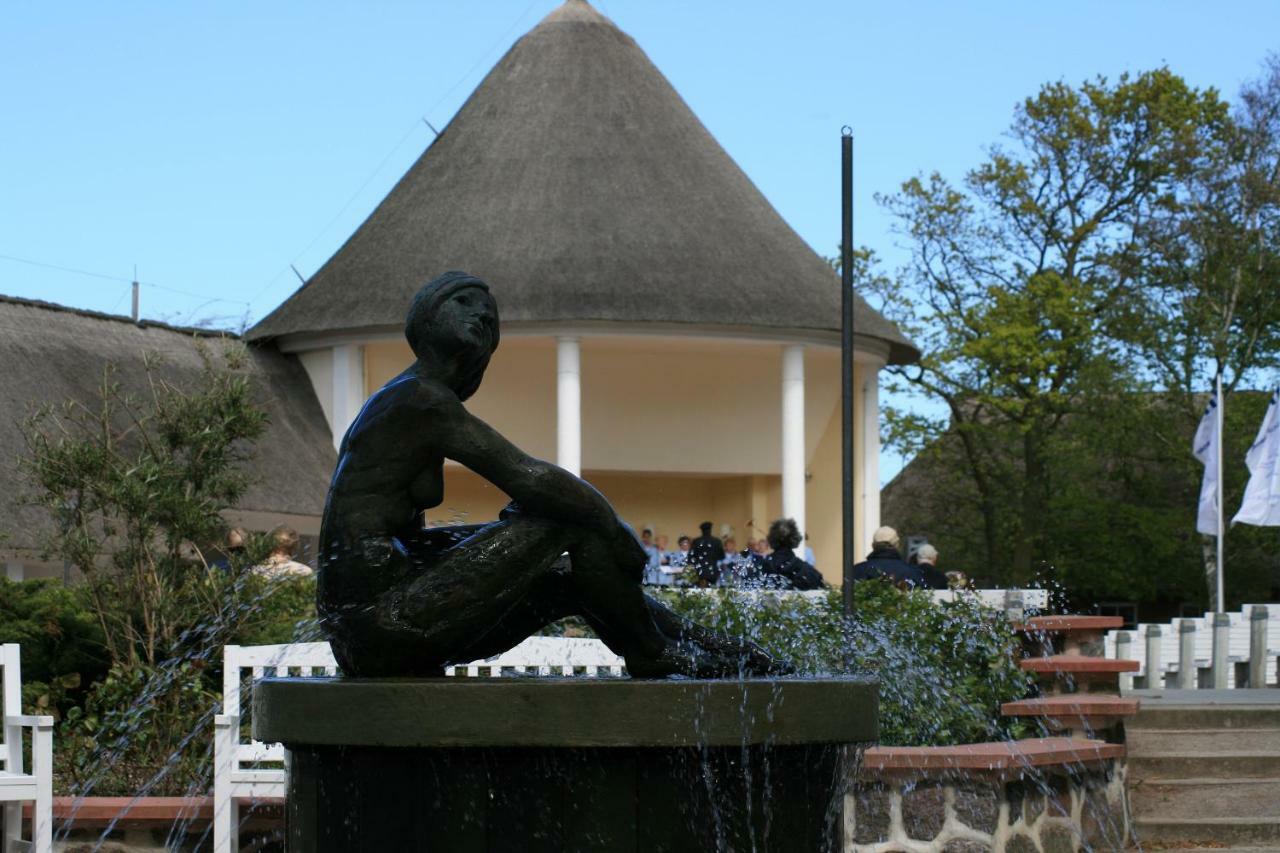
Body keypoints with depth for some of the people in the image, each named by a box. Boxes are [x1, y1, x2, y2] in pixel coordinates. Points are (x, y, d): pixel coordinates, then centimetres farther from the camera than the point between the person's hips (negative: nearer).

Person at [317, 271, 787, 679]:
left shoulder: (394, 406, 20)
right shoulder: (423, 401, -11)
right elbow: (529, 478, -16)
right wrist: (614, 528, -3)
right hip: (386, 623, -10)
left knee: (573, 582, 17)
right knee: (573, 518, -8)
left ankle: (724, 654, 23)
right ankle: (653, 660, 7)